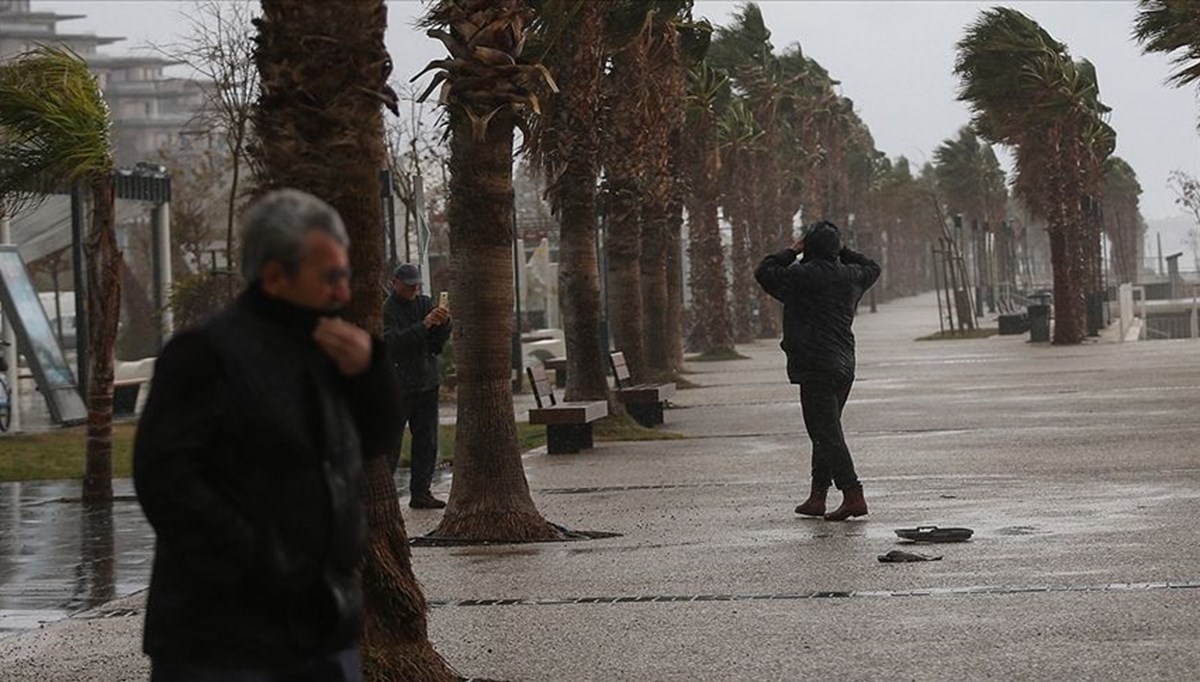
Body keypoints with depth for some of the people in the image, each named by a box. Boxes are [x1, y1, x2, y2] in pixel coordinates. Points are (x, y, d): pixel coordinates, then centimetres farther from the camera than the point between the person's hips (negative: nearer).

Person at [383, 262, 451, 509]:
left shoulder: (425, 304, 11)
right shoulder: (386, 310, -7)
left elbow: (439, 341, 6)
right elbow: (393, 341, -22)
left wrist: (443, 322, -15)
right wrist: (424, 325, -28)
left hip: (427, 382, 6)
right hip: (397, 384, -6)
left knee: (427, 441, 6)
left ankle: (420, 493, 12)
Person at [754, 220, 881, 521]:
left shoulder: (803, 275, -11)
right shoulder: (850, 276, 8)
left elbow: (764, 272, 2)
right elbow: (872, 268, 31)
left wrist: (792, 251, 11)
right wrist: (841, 251, 25)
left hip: (815, 368, -7)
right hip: (844, 366, 8)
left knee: (826, 432, -9)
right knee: (826, 431, 16)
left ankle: (853, 495, -18)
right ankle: (817, 496, 20)